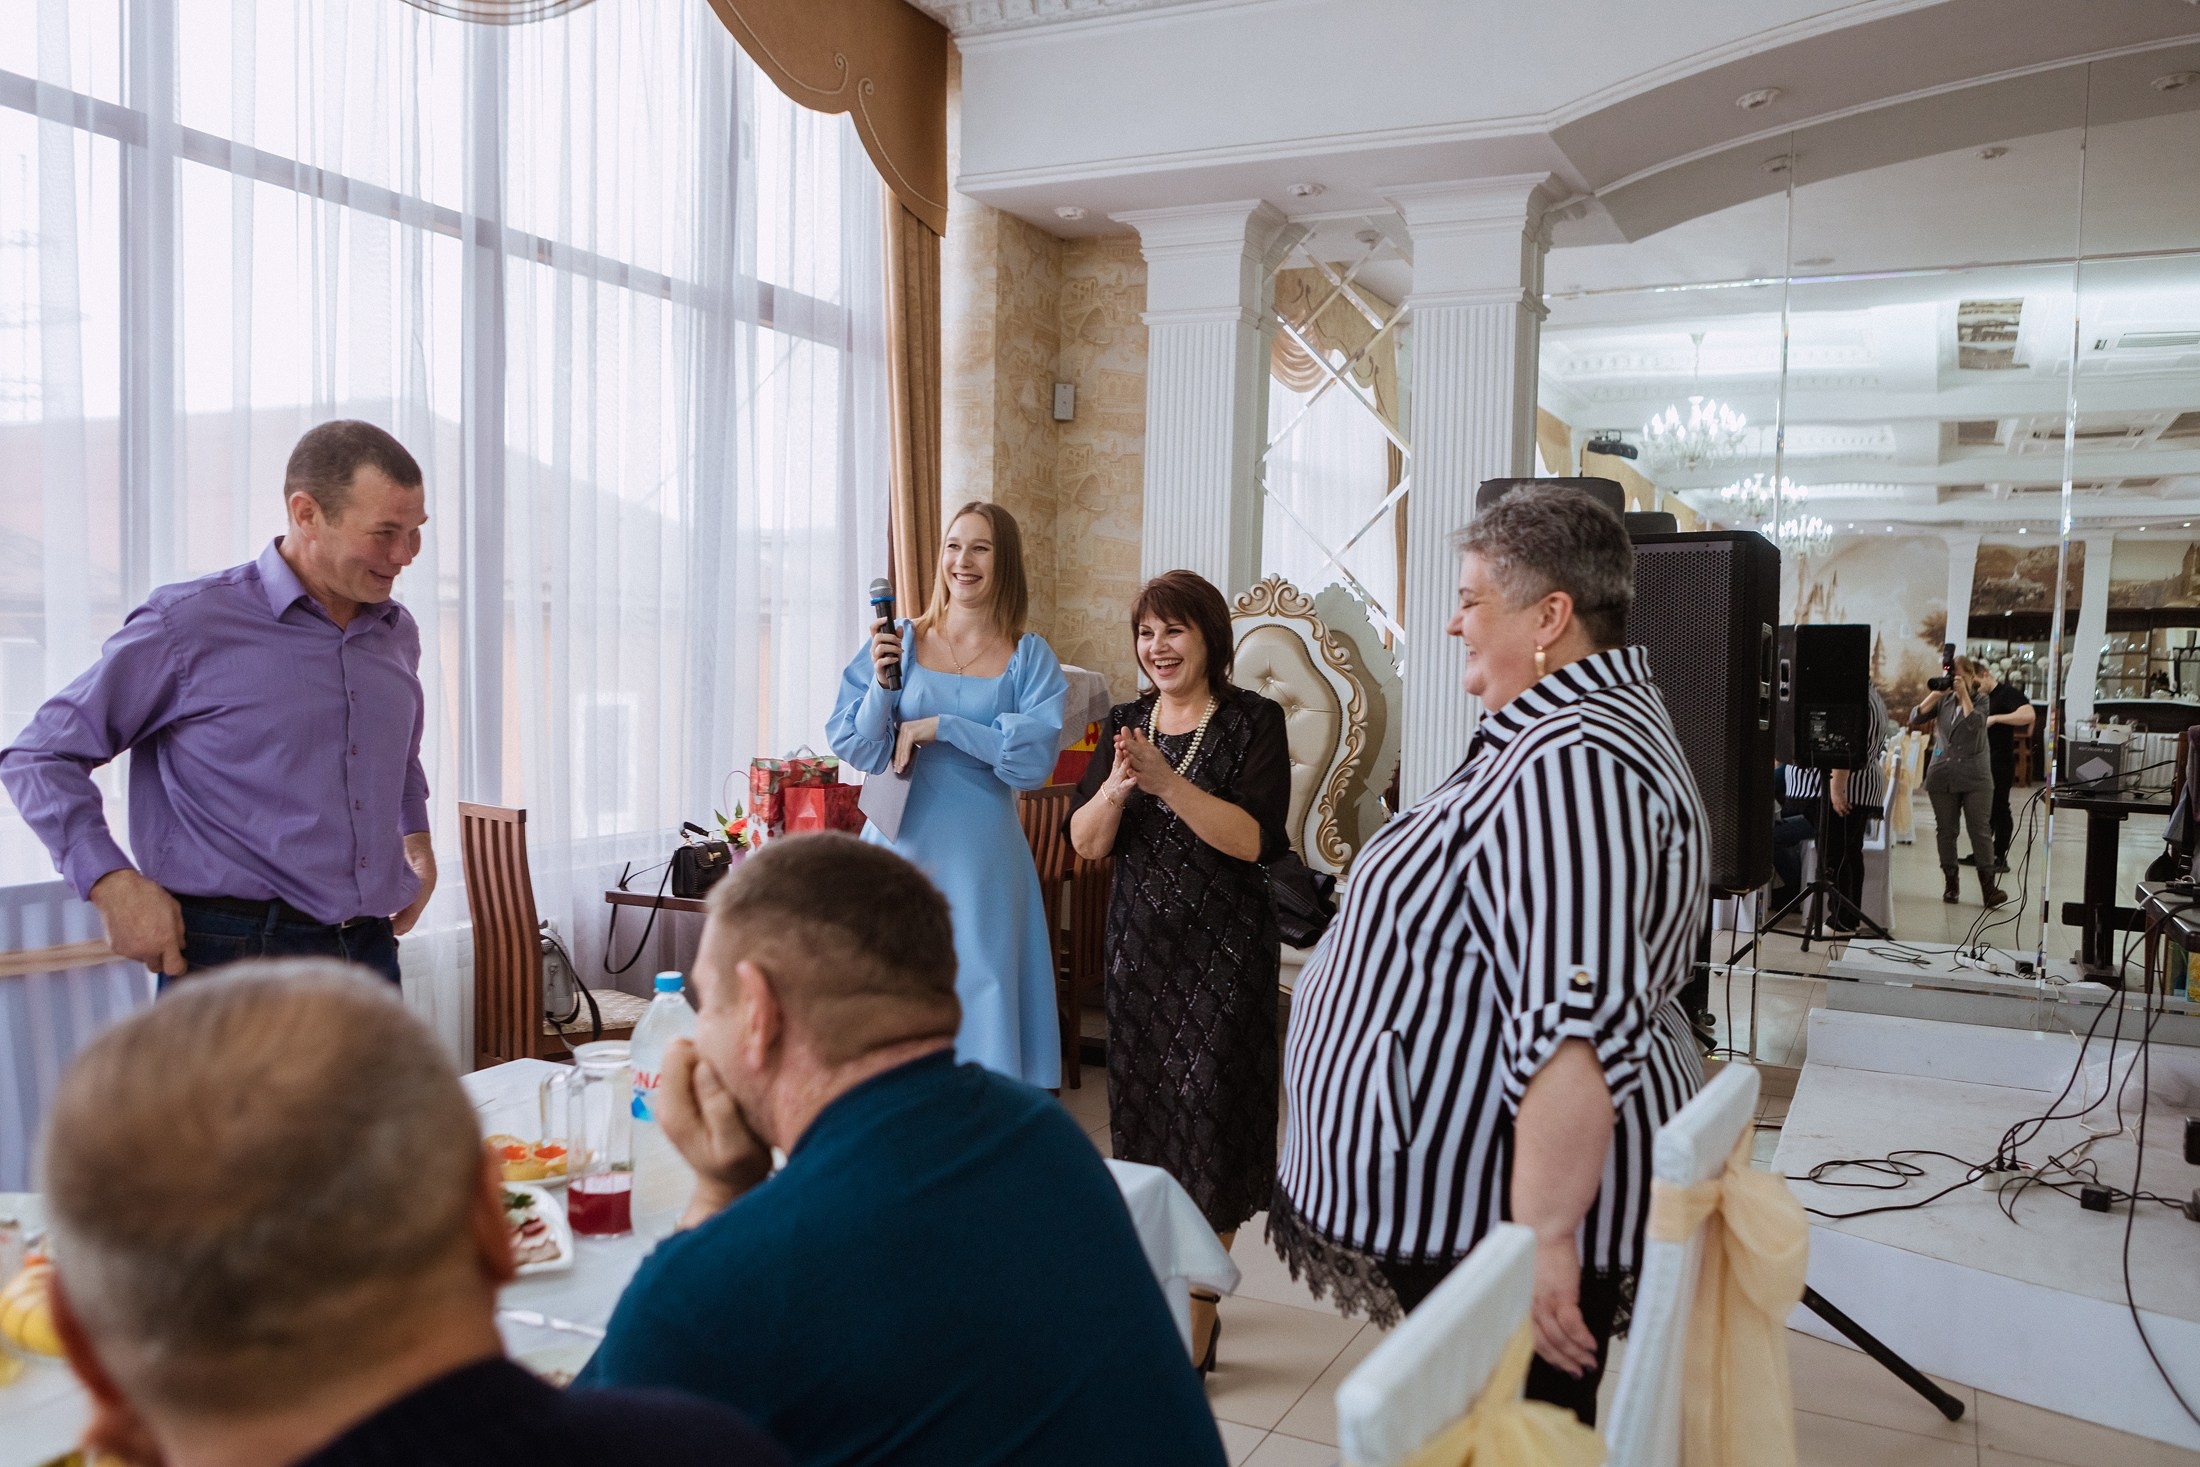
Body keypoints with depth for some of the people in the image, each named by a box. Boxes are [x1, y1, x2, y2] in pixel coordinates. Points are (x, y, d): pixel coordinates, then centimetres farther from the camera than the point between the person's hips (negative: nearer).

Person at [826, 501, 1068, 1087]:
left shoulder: (1030, 656, 2)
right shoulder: (897, 641, 4)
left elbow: (1035, 757, -10)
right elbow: (853, 747, 2)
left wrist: (940, 727, -13)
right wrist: (881, 686, -14)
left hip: (981, 854, -1)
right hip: (902, 842, 1)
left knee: (978, 986, 1)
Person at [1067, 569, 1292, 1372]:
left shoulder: (1253, 720, -6)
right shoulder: (1125, 723, 8)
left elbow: (1254, 839, -17)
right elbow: (1085, 842, 1)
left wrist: (1165, 779, -25)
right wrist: (1117, 786, -18)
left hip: (1223, 949, -5)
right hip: (1139, 944, 5)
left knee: (1208, 1122, -2)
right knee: (1144, 1117, 11)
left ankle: (1194, 1337, 9)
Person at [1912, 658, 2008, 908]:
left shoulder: (1980, 699, 3)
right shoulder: (1943, 700, 9)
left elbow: (1975, 723, -16)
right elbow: (1915, 718, -1)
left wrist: (1963, 693, -13)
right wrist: (1936, 693, -8)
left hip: (1975, 777, -3)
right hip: (1942, 775, 3)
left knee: (1981, 830, -5)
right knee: (1945, 830, 6)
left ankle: (1988, 887, -7)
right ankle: (1951, 884, 14)